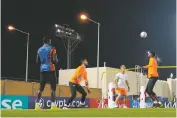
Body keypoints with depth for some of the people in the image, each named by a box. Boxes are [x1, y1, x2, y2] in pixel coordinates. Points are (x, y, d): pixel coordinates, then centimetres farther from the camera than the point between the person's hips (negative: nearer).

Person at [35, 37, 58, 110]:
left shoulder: (39, 50, 11)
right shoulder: (52, 49, -7)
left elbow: (37, 61, 14)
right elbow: (54, 60, -14)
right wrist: (56, 60, 8)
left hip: (42, 70, 6)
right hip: (50, 70, -6)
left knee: (41, 88, 11)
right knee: (53, 88, -5)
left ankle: (37, 104, 7)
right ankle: (53, 105, -14)